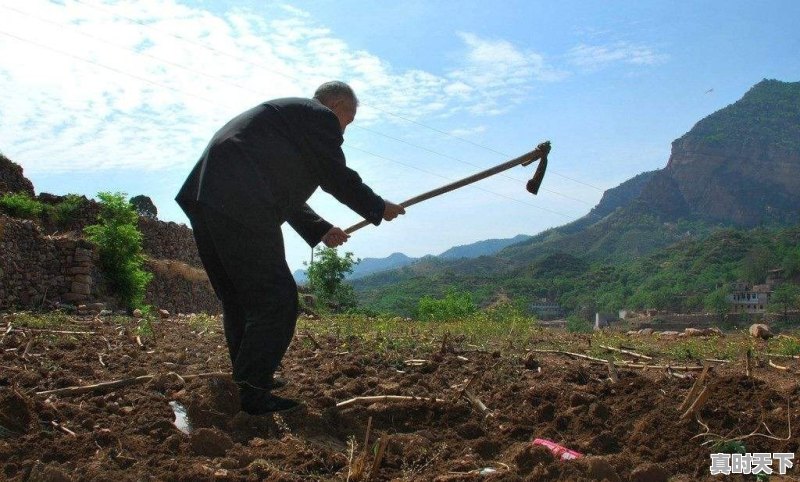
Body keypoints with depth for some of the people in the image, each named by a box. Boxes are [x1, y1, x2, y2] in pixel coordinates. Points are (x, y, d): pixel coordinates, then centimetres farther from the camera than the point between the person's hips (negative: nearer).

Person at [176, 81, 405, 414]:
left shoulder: (286, 113, 31)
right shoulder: (320, 116, 2)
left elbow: (285, 193, 33)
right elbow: (339, 179, 2)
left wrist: (320, 230, 29)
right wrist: (380, 209, 17)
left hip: (204, 199, 11)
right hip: (240, 209, -10)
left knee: (239, 300, 20)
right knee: (276, 302, -4)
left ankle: (248, 377, 32)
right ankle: (255, 394, 0)